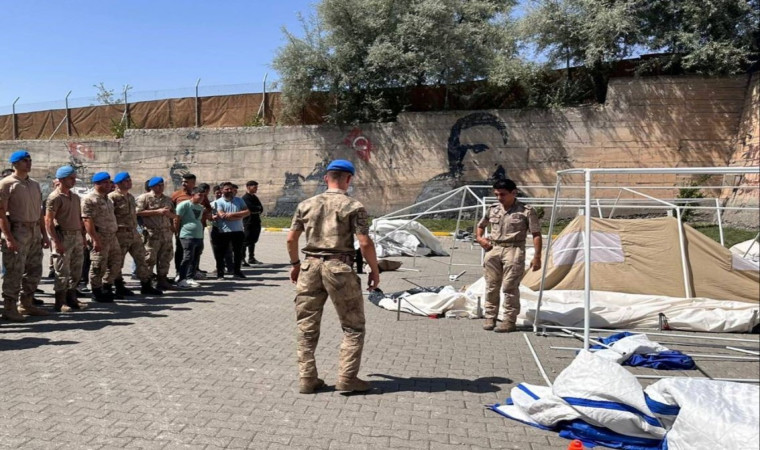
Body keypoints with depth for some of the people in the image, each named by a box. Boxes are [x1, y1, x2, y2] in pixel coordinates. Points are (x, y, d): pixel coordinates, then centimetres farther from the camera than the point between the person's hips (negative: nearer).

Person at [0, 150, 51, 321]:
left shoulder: (35, 185, 15)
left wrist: (44, 234, 14)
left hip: (34, 232, 7)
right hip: (17, 230, -7)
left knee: (34, 271, 12)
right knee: (14, 272, -4)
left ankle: (26, 304, 24)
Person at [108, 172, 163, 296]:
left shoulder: (131, 197, 15)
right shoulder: (112, 197, -11)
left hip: (134, 233, 8)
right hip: (120, 234, -8)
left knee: (141, 258, 9)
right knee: (118, 262, 3)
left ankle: (146, 286, 15)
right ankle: (120, 288, 13)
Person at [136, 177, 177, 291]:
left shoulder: (168, 199, 19)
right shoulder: (144, 198, -1)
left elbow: (174, 215, 22)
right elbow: (138, 212, -13)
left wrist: (169, 213, -2)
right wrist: (157, 211, -14)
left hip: (166, 233, 6)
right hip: (152, 233, -6)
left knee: (165, 258, 9)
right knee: (149, 259, -5)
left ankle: (162, 280, 18)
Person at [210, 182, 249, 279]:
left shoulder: (239, 200, 8)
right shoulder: (218, 202, -3)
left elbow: (247, 212, -4)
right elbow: (222, 216, -17)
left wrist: (232, 214, -16)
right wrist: (239, 216, -14)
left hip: (238, 231, 3)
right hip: (223, 232, -3)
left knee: (238, 252, 12)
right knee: (220, 253, 3)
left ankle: (236, 271, 25)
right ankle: (220, 273, 15)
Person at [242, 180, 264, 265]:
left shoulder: (255, 197, 18)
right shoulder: (245, 198, -9)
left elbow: (261, 208, 11)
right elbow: (250, 208, -21)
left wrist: (256, 209, -6)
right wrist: (258, 208, -6)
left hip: (256, 222, 8)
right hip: (249, 222, -8)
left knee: (253, 240, 13)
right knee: (246, 241, -7)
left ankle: (251, 258, 19)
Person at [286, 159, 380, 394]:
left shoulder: (306, 205, 8)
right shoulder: (353, 207, -5)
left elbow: (291, 239, 9)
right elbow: (365, 243, -10)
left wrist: (295, 264, 22)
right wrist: (375, 270, 1)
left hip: (310, 266, 4)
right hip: (339, 268, -4)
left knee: (307, 327, 13)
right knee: (353, 326, 10)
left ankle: (307, 379, 17)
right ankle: (347, 378, 8)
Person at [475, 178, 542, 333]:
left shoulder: (526, 211, -4)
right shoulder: (493, 209, 10)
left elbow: (536, 235, -5)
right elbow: (481, 225, 27)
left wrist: (537, 256, -11)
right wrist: (479, 238, 8)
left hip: (513, 250, -5)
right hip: (493, 250, 5)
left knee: (510, 287, -6)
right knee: (491, 286, 8)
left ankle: (509, 321, 3)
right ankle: (490, 317, 19)